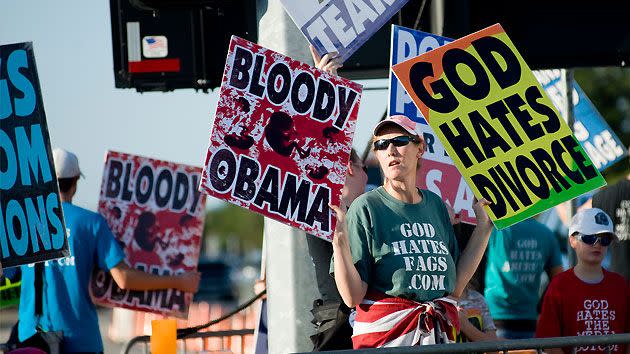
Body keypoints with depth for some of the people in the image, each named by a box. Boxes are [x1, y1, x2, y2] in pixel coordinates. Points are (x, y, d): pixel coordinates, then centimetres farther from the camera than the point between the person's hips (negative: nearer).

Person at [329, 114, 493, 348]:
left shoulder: (435, 205, 10)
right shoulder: (366, 208, -5)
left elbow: (455, 288, 8)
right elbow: (353, 297, -11)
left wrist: (483, 226, 12)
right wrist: (339, 239, -23)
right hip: (383, 337, -4)